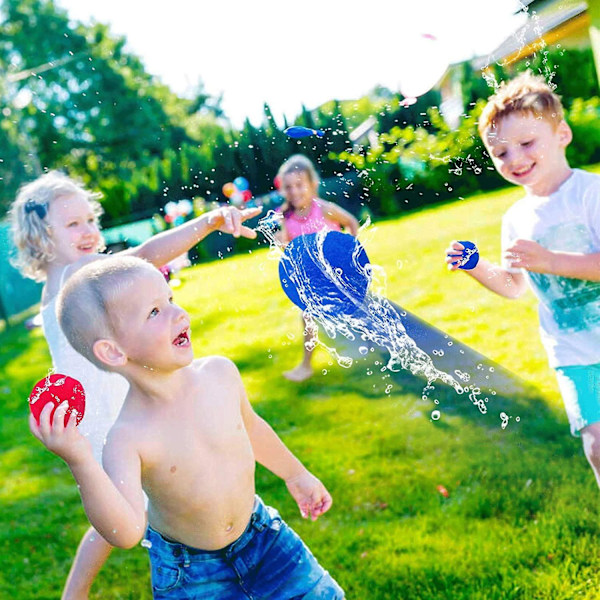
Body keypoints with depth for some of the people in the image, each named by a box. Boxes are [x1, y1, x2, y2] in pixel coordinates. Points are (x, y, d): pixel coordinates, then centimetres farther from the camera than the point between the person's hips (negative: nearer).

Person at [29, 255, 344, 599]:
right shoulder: (128, 438, -29)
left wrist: (295, 473, 18)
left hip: (258, 535, 4)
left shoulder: (220, 373, -15)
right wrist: (81, 463, -50)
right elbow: (127, 533, -39)